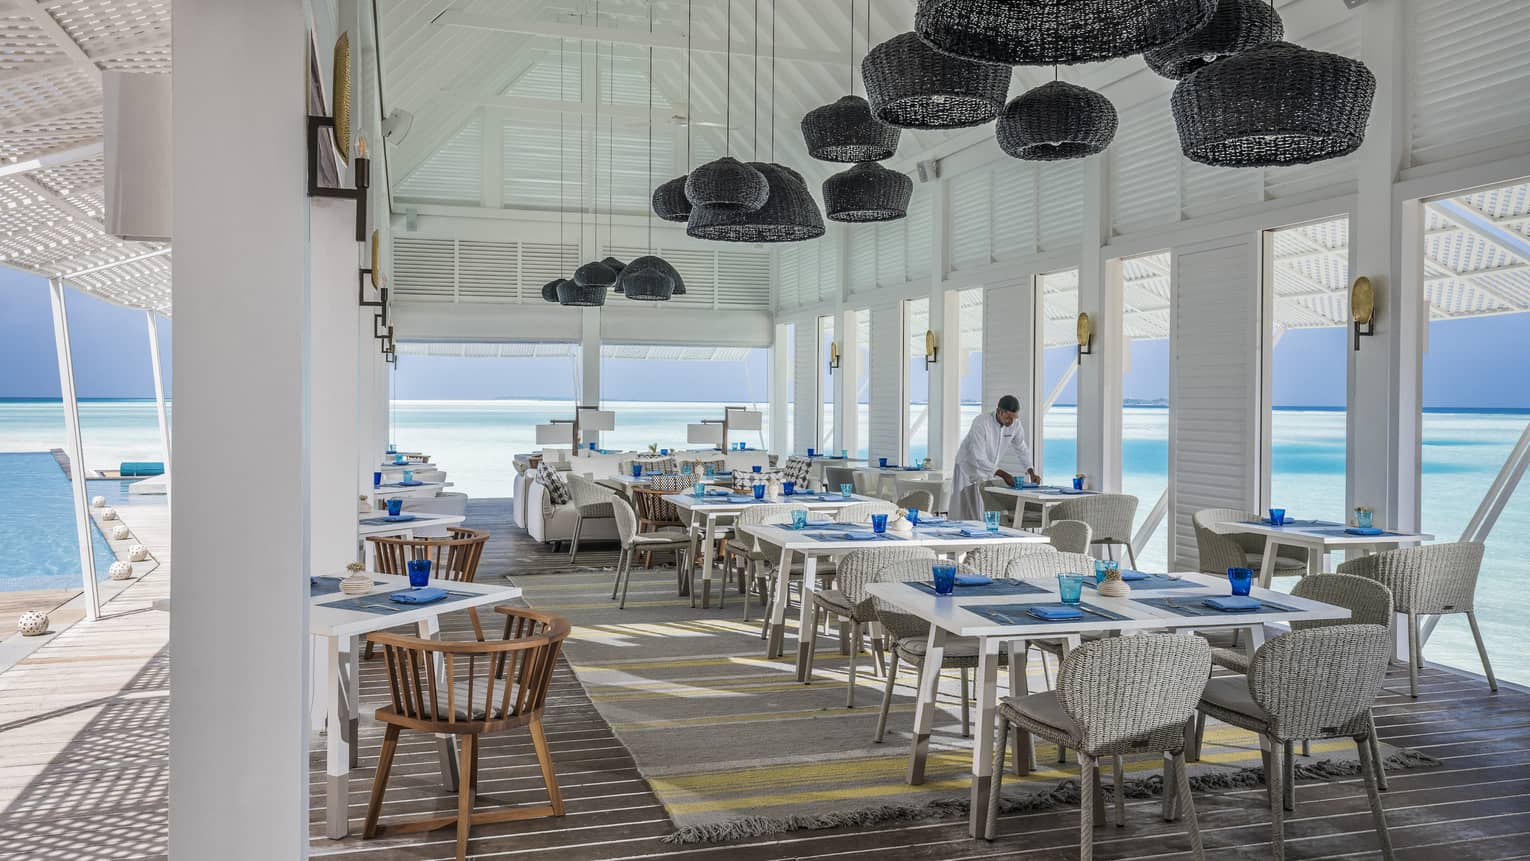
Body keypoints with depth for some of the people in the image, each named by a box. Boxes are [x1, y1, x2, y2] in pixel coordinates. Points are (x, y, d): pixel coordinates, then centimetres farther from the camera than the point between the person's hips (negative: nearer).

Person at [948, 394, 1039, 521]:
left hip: (991, 470, 5)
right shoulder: (980, 424, -30)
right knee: (972, 516, -7)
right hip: (969, 469, -5)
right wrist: (1003, 475, -33)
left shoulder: (1015, 425, -12)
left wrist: (1031, 473, -13)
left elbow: (1022, 450, 1)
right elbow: (979, 458, -31)